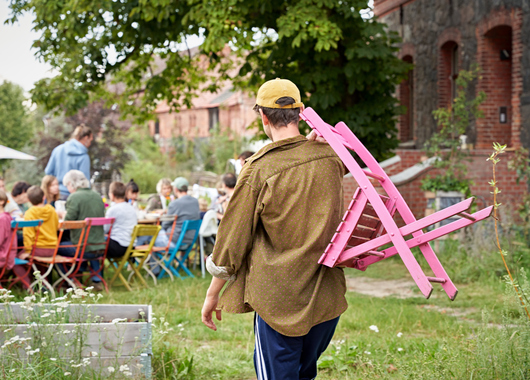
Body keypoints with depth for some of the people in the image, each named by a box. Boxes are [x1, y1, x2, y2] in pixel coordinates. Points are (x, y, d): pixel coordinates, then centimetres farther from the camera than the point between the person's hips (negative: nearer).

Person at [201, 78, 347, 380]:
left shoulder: (259, 170, -14)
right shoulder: (329, 156, -1)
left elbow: (233, 236, -6)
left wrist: (213, 295, 4)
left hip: (278, 298, -5)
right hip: (327, 297, 5)